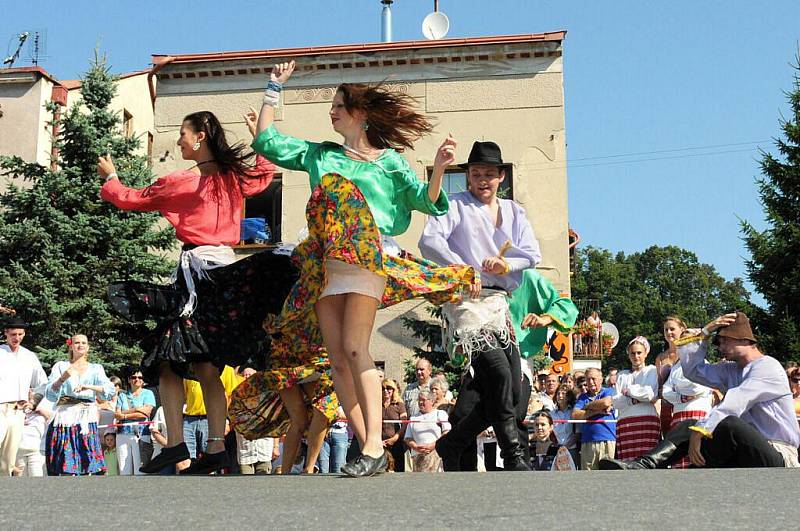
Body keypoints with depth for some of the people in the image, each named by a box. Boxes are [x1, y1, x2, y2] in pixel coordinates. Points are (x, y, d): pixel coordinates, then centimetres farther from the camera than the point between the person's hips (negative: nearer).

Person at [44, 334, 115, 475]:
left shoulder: (96, 368, 16)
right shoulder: (60, 366, 14)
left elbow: (110, 391, 0)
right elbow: (50, 395, 3)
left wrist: (87, 387, -14)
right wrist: (62, 378, -14)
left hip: (87, 420, 1)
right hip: (64, 418, -1)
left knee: (86, 464, -9)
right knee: (65, 466, -9)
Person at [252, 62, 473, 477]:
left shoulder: (390, 160, 11)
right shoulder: (320, 155, 22)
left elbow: (426, 202, 5)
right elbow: (266, 141, 22)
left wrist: (438, 169, -12)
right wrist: (273, 91, 23)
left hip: (369, 259, -5)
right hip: (326, 264, 5)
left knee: (355, 349, -19)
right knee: (337, 359, -2)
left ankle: (375, 445, -21)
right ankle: (366, 447, 0)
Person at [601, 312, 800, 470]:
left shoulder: (767, 366, -8)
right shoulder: (731, 370, 19)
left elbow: (735, 402, -21)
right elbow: (692, 370, 22)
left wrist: (700, 432, -29)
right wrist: (705, 332, 14)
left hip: (778, 456, -8)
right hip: (745, 452, 8)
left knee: (729, 424, -34)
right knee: (689, 426, -4)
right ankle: (645, 465, -27)